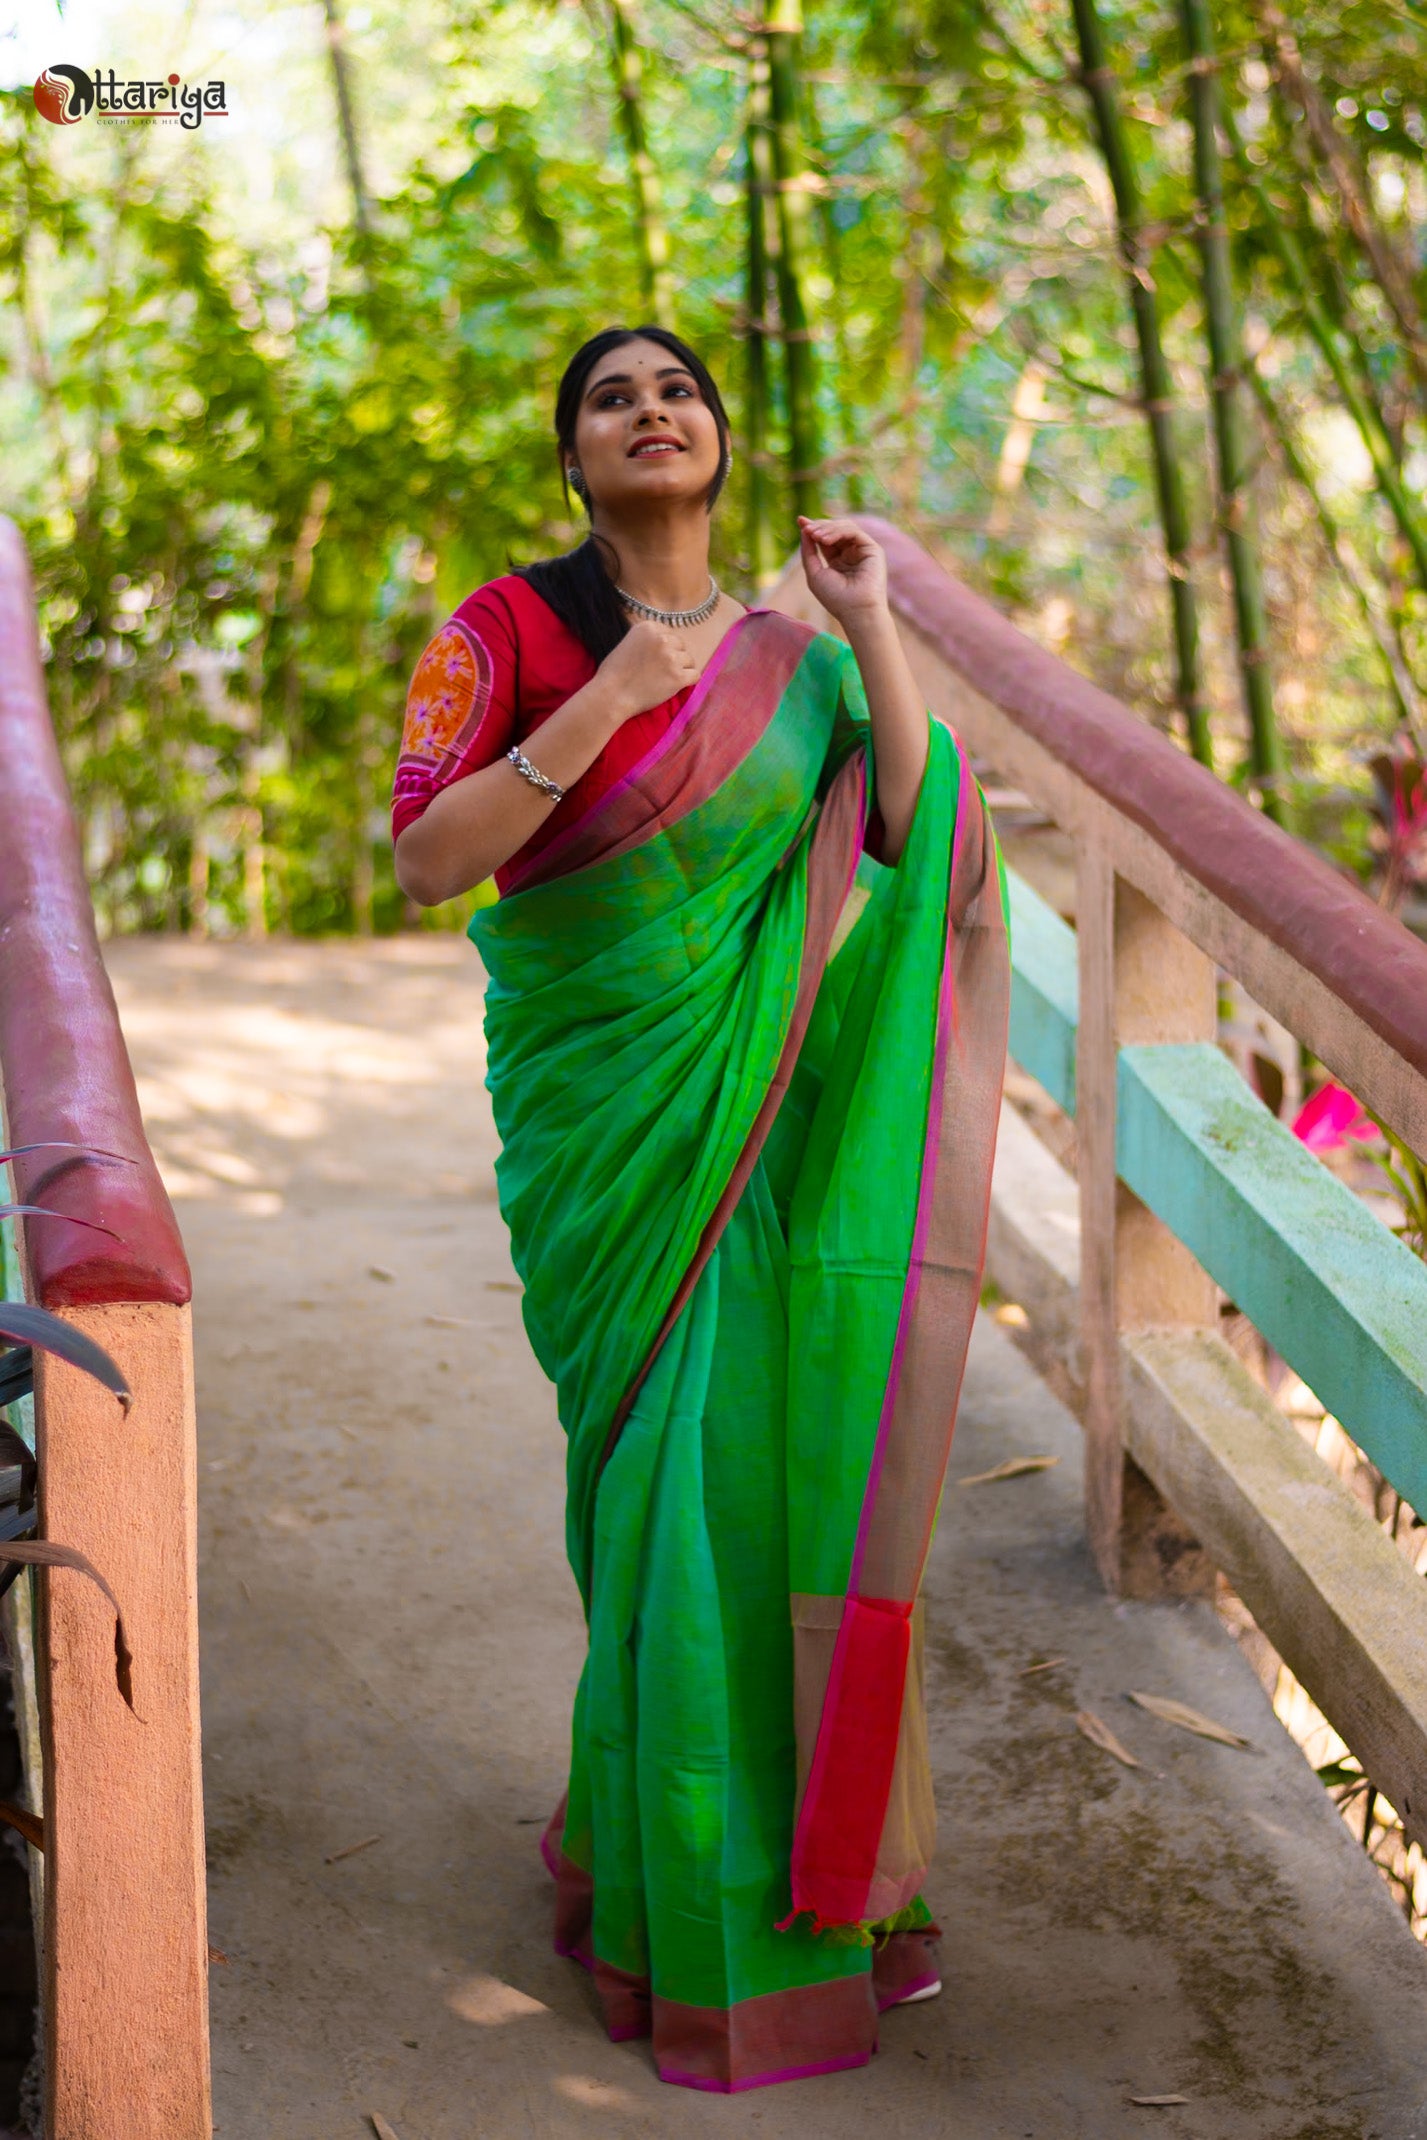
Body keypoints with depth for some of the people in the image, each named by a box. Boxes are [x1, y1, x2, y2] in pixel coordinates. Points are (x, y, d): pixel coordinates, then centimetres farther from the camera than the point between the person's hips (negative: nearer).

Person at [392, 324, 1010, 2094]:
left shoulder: (789, 660, 9)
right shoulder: (508, 632, -1)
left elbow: (919, 844, -3)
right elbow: (424, 856, -12)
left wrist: (870, 630, -6)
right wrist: (603, 706, -17)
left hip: (773, 1125, 3)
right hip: (607, 1116, -3)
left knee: (775, 1455, 3)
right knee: (671, 1469, -1)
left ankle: (806, 1848, 24)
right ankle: (684, 1895, 18)